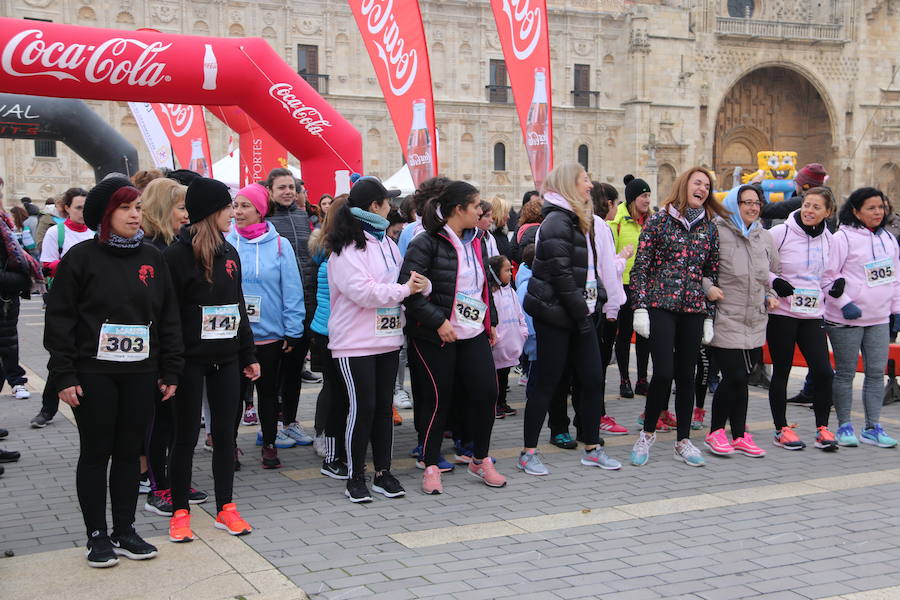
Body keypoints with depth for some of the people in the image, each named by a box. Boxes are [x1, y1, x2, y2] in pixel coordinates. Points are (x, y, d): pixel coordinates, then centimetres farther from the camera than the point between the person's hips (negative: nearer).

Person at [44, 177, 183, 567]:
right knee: (95, 453, 5)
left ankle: (125, 532, 20)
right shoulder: (82, 258, -4)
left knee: (129, 453, 9)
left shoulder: (152, 259, 8)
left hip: (140, 372, 4)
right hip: (94, 372, -3)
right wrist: (63, 375, -10)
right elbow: (60, 319, -5)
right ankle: (97, 536, 15)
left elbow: (169, 318, 10)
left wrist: (170, 371, 7)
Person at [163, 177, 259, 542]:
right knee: (186, 436, 3)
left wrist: (248, 355, 17)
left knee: (225, 433, 9)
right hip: (190, 360, -6)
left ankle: (226, 509, 18)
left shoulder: (229, 253, 11)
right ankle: (180, 513, 14)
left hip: (226, 358, 6)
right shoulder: (178, 255, -10)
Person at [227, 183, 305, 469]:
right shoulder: (225, 242, -1)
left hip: (270, 335, 0)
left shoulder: (279, 245, -4)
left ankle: (269, 444, 26)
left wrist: (292, 332, -5)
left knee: (268, 391, 13)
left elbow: (292, 290, -3)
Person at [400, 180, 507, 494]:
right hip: (434, 337, -7)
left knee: (485, 391, 1)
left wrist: (491, 322, 22)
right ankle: (431, 466, 13)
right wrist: (439, 321, -21)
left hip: (473, 333, 7)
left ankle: (480, 459, 19)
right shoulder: (426, 244, -11)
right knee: (437, 398, -1)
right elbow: (409, 289, -18)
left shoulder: (476, 244, 15)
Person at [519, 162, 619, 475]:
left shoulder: (579, 221, 17)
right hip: (555, 315, -9)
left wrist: (596, 300, 8)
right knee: (546, 382, -2)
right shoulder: (557, 222, -14)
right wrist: (581, 313, -17)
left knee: (592, 380, 8)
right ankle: (528, 452, 8)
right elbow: (561, 275, -20)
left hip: (579, 314, 9)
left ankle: (592, 448, 20)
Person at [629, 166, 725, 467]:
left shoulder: (709, 228, 11)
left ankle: (683, 441, 18)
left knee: (686, 375, 8)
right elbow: (640, 266, -2)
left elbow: (712, 273, 14)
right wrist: (640, 307, -9)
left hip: (693, 309, 4)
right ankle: (648, 433, 10)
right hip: (660, 306, -4)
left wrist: (709, 316, 10)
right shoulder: (659, 220, 0)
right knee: (664, 372, -10)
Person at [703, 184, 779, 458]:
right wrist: (707, 288, -19)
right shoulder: (717, 233, -9)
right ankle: (715, 432, 9)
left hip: (756, 322, 6)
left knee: (742, 379, 10)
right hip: (726, 320, -6)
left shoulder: (764, 237, 13)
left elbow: (773, 272, 28)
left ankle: (739, 435, 19)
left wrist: (770, 295, 13)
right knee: (734, 377, -9)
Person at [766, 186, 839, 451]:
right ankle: (781, 429, 16)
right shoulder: (780, 233, -8)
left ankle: (822, 428, 10)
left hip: (813, 314, 4)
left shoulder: (828, 240, 9)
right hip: (781, 313, -4)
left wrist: (833, 289, -1)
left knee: (823, 371, -4)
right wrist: (773, 281, -19)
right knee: (781, 371, 4)